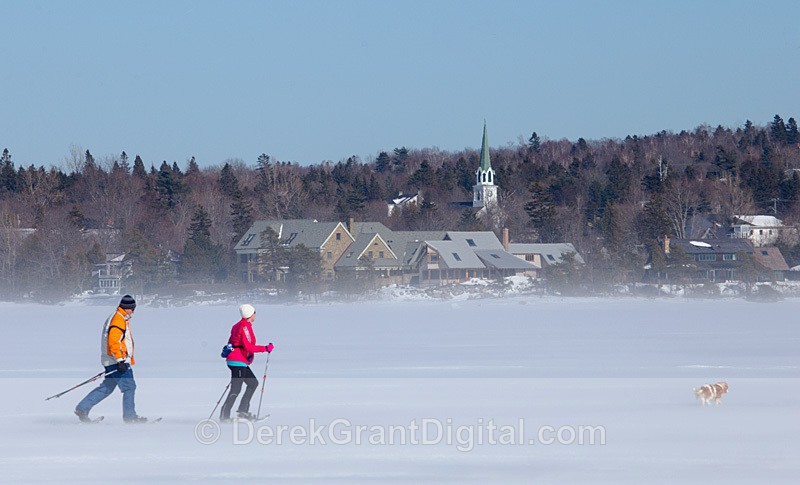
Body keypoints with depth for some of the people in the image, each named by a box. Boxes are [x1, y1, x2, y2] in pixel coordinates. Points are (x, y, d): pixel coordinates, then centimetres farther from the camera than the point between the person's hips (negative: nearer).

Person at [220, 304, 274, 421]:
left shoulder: (238, 326, 15)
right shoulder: (245, 327, -15)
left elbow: (231, 343, 21)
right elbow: (248, 347, -21)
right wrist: (265, 348, -15)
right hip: (238, 362, -10)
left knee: (253, 383, 15)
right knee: (236, 389, -9)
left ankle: (242, 410, 13)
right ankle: (224, 415, -8)